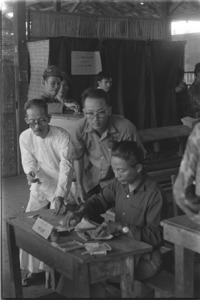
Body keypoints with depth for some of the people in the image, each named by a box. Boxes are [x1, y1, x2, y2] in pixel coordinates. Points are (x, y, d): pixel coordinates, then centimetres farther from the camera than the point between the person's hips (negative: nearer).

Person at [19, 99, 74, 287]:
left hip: (61, 186, -4)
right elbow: (28, 161, -10)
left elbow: (66, 168, -31)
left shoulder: (62, 137, -25)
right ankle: (33, 267, 17)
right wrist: (30, 172, -36)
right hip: (40, 185, 4)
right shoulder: (25, 137, -11)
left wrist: (60, 196, -44)